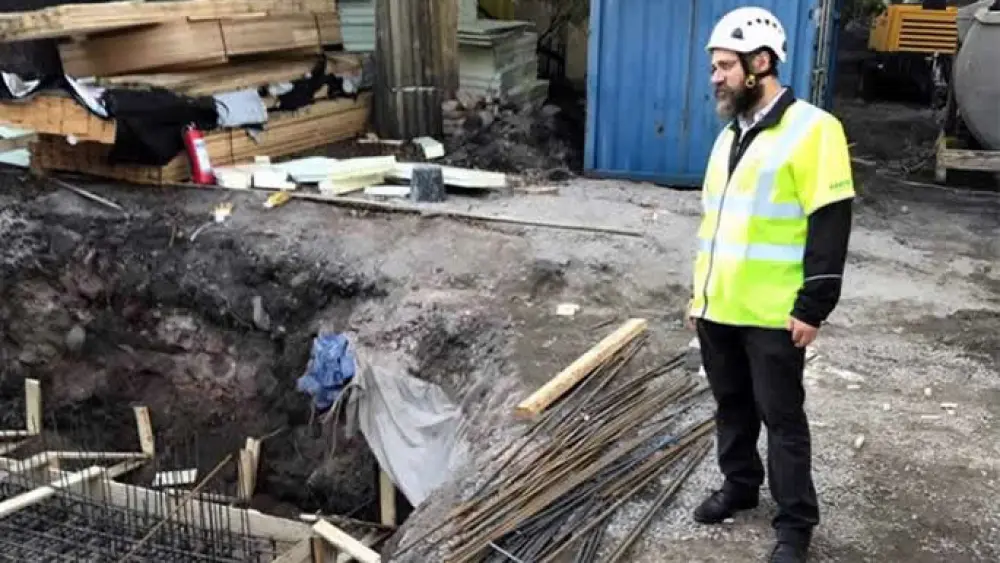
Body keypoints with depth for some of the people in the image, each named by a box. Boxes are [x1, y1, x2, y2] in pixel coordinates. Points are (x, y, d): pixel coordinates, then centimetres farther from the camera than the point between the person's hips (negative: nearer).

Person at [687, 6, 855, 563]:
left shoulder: (811, 129, -12)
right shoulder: (729, 135, 13)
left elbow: (831, 226, -15)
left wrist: (813, 307, -17)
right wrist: (699, 292, 20)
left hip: (773, 314, -7)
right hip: (719, 309, 7)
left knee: (781, 416, 4)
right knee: (731, 404, 18)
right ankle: (740, 486, 38)